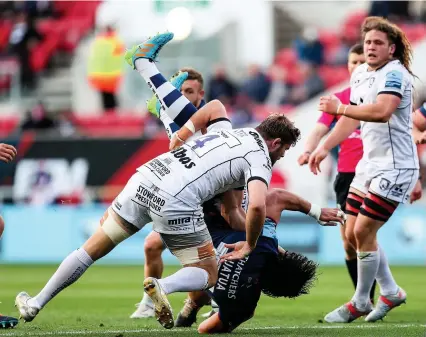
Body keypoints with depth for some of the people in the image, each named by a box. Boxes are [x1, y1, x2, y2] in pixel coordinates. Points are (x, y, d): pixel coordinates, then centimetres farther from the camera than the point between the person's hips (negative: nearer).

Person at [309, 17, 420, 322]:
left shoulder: (395, 74, -18)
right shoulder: (360, 73, 10)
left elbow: (382, 111, -36)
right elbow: (353, 118, 22)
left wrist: (340, 107, -28)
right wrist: (325, 148, 18)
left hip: (395, 168, -9)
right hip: (369, 165, 9)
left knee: (363, 232, -9)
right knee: (353, 234, 10)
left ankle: (360, 303, 7)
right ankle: (391, 292, 26)